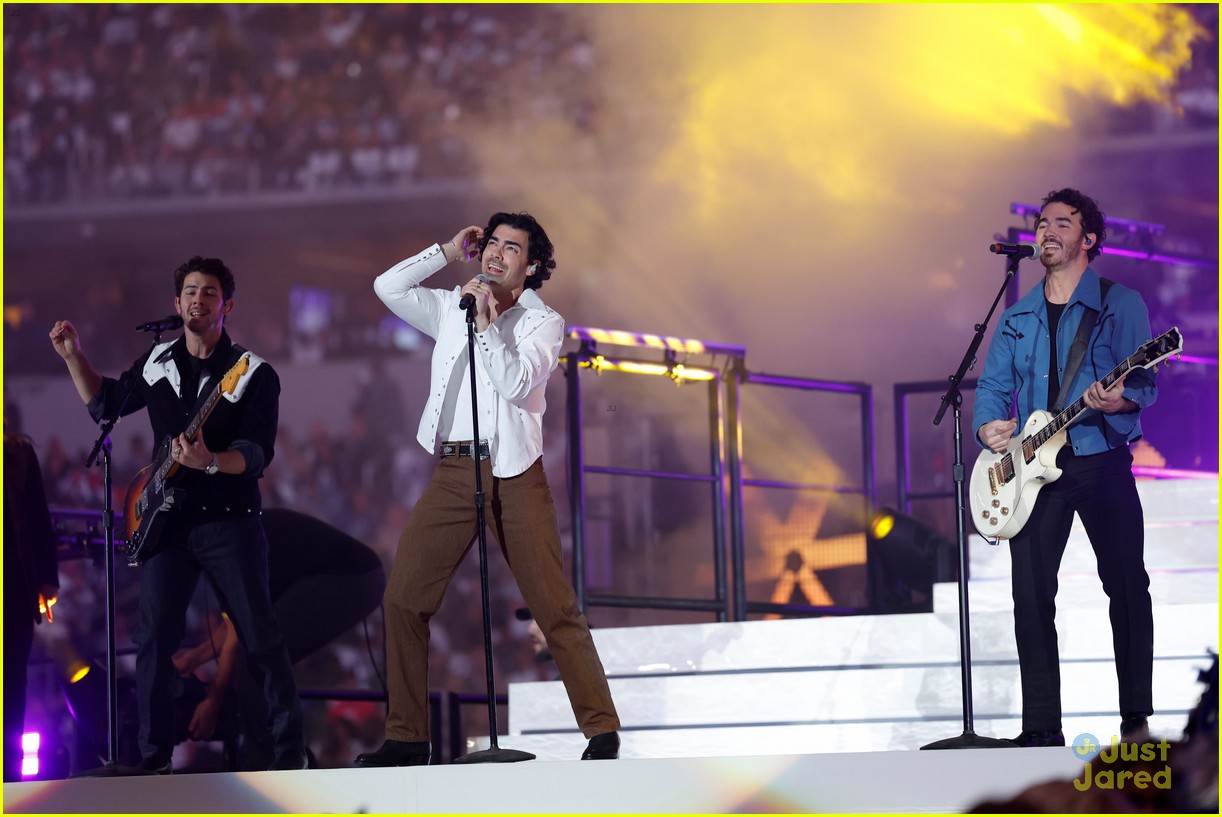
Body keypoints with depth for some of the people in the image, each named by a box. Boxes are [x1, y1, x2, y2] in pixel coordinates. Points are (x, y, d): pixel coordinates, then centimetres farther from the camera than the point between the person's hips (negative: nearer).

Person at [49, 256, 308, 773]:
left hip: (229, 521, -4)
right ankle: (154, 757, 0)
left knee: (259, 636, -4)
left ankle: (290, 746, 6)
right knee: (155, 637, -4)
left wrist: (210, 461, -30)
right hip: (167, 522, 4)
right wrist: (73, 356, 14)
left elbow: (259, 453, -13)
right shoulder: (156, 364, 10)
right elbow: (104, 404, 24)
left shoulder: (253, 375, -5)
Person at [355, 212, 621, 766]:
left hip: (512, 473, -4)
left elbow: (516, 384, -10)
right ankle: (405, 737, 2)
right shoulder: (451, 309, 17)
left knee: (554, 606, -8)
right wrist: (448, 252, 10)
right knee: (403, 600, -4)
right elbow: (387, 288, 9)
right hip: (452, 472, 4)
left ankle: (602, 729, -3)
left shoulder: (542, 322, 5)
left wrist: (487, 324, -13)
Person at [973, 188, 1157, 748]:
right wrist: (988, 425, -6)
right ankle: (1041, 728, 1)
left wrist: (1120, 399, -31)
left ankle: (1136, 718, 2)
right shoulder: (1017, 318, 16)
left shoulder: (1120, 304, 2)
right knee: (1031, 594, -2)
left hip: (1101, 459, -4)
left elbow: (1143, 381, -8)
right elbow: (992, 386, 16)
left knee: (1126, 585, -5)